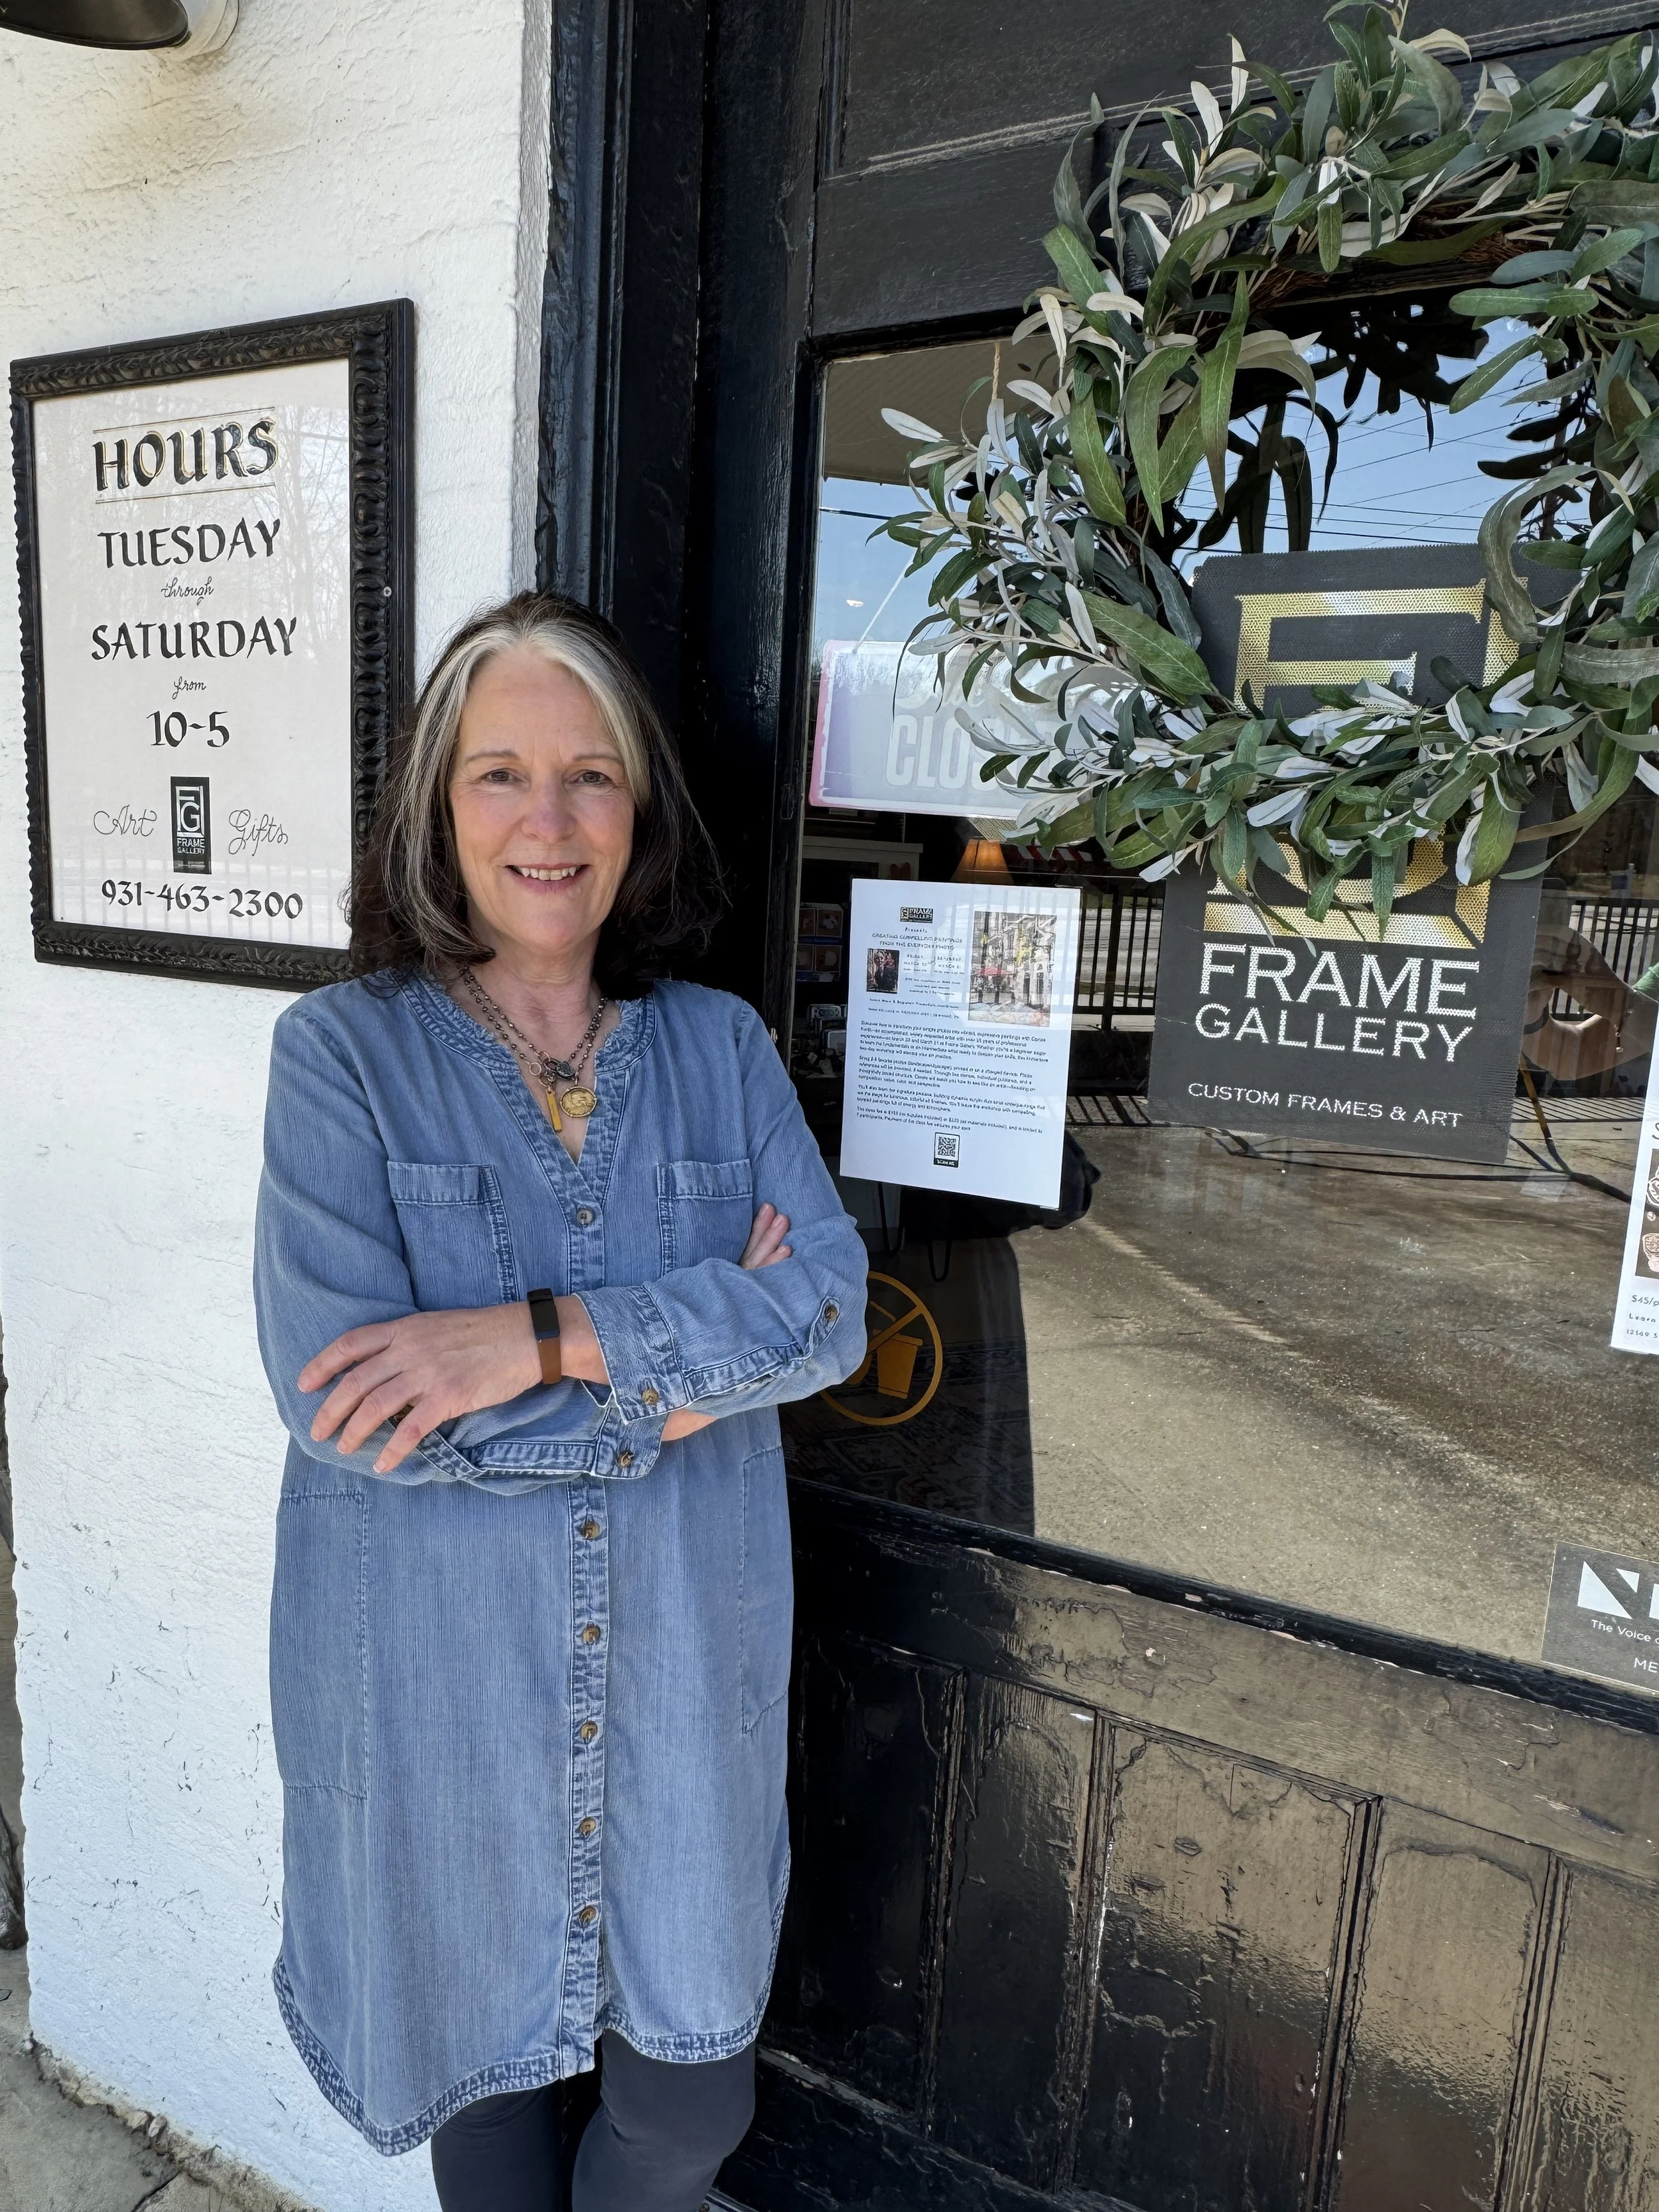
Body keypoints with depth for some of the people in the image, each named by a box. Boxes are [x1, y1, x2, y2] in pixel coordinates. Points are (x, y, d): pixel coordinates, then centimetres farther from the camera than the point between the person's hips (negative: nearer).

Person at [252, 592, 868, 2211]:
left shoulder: (720, 1047, -1)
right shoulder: (341, 1051, -9)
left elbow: (829, 1304, -12)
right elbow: (334, 1390, -20)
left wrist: (546, 1336, -24)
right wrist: (687, 1360, -18)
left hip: (684, 1665, 2)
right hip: (439, 1680, -1)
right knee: (484, 2053, 23)